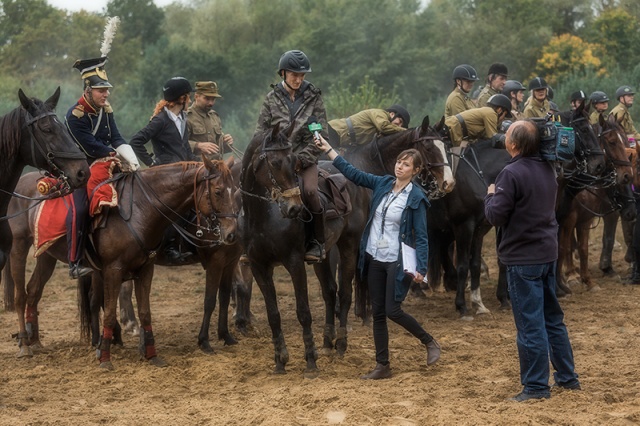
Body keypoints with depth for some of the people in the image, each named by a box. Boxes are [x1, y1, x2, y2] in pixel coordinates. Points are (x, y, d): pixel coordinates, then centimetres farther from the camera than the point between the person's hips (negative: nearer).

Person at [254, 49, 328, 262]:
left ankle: (317, 242, -14)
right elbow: (261, 132, 8)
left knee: (309, 191, -28)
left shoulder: (313, 97, 3)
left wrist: (301, 159, -10)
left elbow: (321, 135, 0)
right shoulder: (272, 98, 6)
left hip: (306, 158, -2)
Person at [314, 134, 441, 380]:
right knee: (377, 313, 7)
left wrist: (421, 268, -22)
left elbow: (421, 236, -12)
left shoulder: (415, 198, -11)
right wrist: (328, 150, 3)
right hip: (374, 258, 6)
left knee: (392, 310, -9)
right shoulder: (382, 184, 4)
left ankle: (430, 343, 14)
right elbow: (352, 173, 8)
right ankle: (383, 366, 14)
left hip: (398, 262, -6)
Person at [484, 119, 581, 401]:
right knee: (553, 317, 18)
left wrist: (491, 195, 1)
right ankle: (567, 376, 26)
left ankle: (536, 386, 2)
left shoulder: (512, 174, -19)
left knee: (530, 323, -2)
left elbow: (495, 216, -18)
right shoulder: (547, 170, 7)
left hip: (523, 258, -8)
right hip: (548, 253, 8)